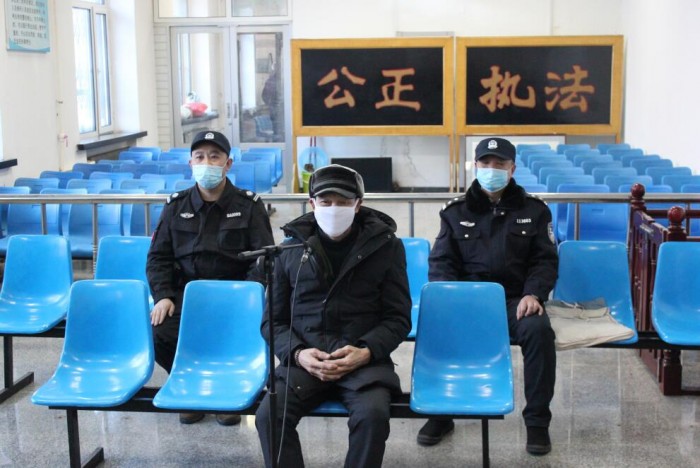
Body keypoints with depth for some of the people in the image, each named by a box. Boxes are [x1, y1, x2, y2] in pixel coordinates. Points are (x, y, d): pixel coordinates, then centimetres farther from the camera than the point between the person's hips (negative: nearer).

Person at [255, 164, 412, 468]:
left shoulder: (386, 246, 4)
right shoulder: (291, 248, 9)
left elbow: (398, 318, 5)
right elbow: (273, 319, 11)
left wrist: (366, 352, -14)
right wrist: (297, 353, -9)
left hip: (364, 360, -1)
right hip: (305, 360, 2)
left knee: (372, 414, -31)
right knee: (269, 415, -25)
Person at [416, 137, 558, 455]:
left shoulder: (533, 210, 9)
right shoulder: (456, 210, 10)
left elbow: (545, 260, 7)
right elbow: (441, 261, 7)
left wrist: (533, 294, -13)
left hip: (515, 299, 0)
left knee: (538, 329, -33)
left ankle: (537, 420, -15)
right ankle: (441, 413, -7)